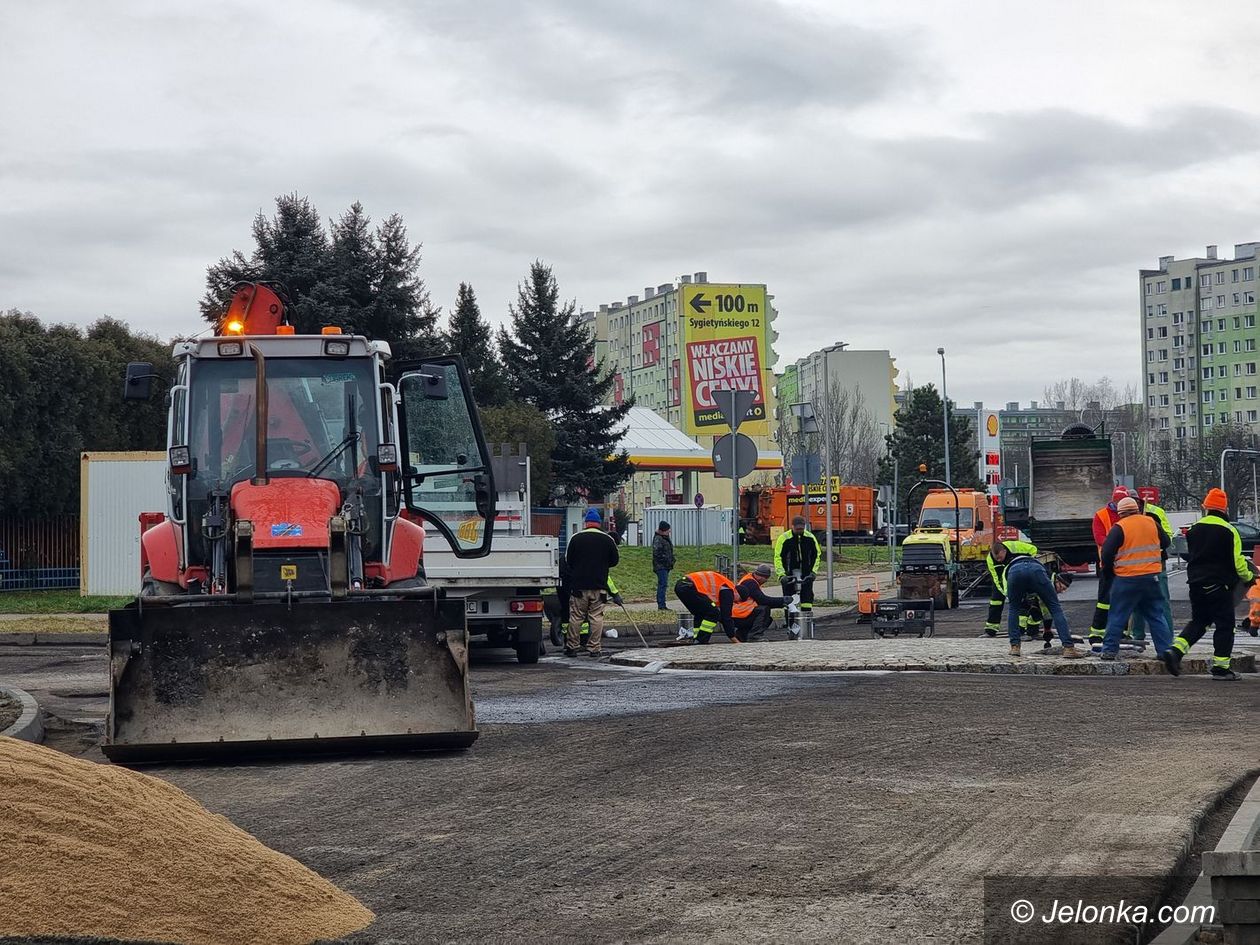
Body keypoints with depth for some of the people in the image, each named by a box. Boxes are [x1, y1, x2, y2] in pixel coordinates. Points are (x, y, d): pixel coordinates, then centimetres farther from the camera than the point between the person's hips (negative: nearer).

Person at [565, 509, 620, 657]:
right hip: (599, 586, 0)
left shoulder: (576, 538, -3)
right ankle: (594, 648, 3)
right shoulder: (608, 539, -1)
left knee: (575, 617, 7)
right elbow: (614, 561, 8)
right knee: (596, 617, 4)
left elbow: (568, 560, 6)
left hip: (579, 585, 0)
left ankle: (572, 646, 10)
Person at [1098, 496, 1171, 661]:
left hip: (1127, 579, -4)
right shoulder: (1151, 523, 5)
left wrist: (1108, 570, 6)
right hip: (1151, 578, 4)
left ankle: (1109, 649, 7)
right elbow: (1165, 543, 18)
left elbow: (1106, 553, -11)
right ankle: (1165, 649, 8)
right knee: (1156, 615, 12)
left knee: (1117, 615, 6)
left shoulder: (1119, 528, -10)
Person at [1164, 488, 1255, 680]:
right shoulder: (1228, 531, -11)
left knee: (1198, 621, 17)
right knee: (1224, 625, 4)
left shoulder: (1194, 529, 6)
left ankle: (1175, 650, -2)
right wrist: (1248, 577, 7)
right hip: (1219, 585, -6)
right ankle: (1221, 667, 3)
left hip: (1196, 583, 6)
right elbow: (1237, 561, -11)